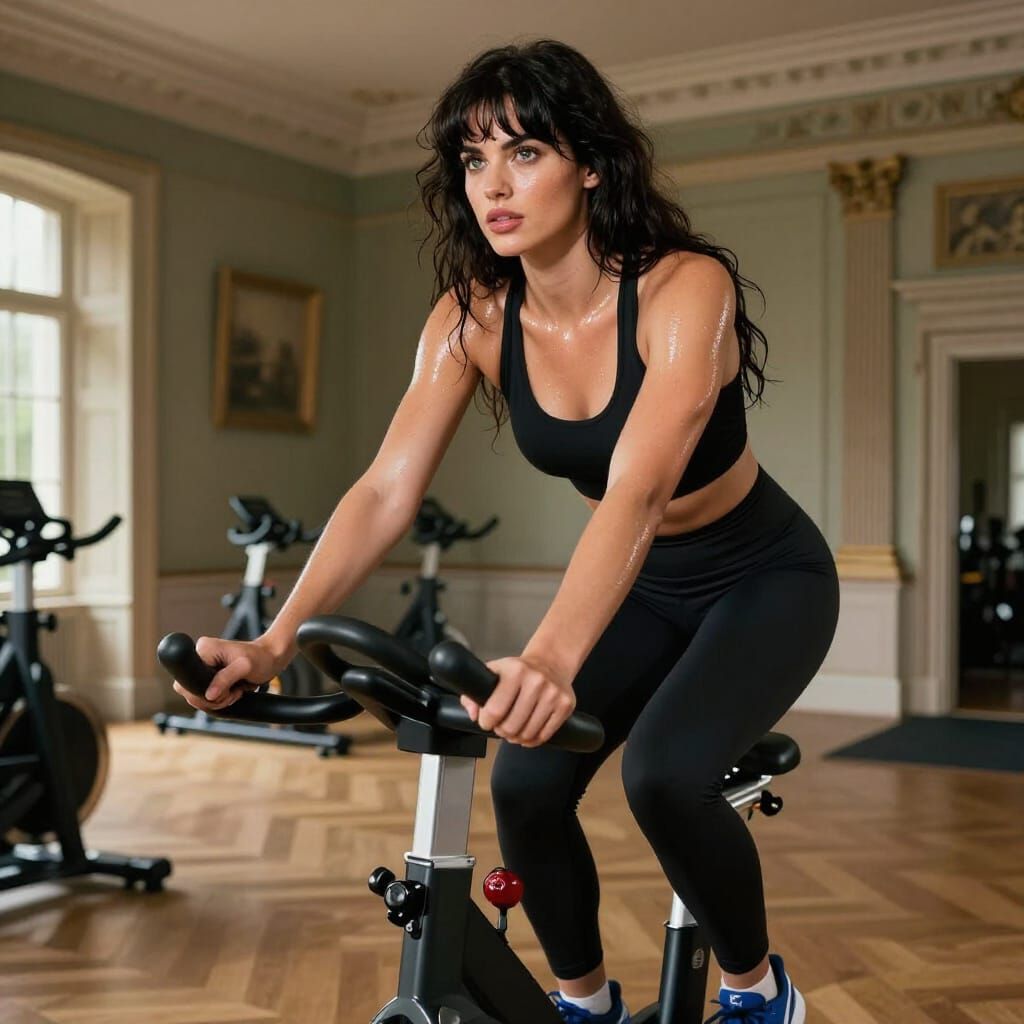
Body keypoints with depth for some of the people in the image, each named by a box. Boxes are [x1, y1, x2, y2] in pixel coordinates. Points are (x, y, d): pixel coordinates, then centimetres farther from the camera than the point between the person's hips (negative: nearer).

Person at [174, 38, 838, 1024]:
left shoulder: (684, 285, -28)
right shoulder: (473, 315, -14)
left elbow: (638, 488, -43)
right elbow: (385, 491, -21)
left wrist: (551, 659, -58)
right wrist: (274, 640, -35)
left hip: (763, 580, -4)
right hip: (640, 583, 5)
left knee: (662, 773, -27)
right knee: (526, 784, -14)